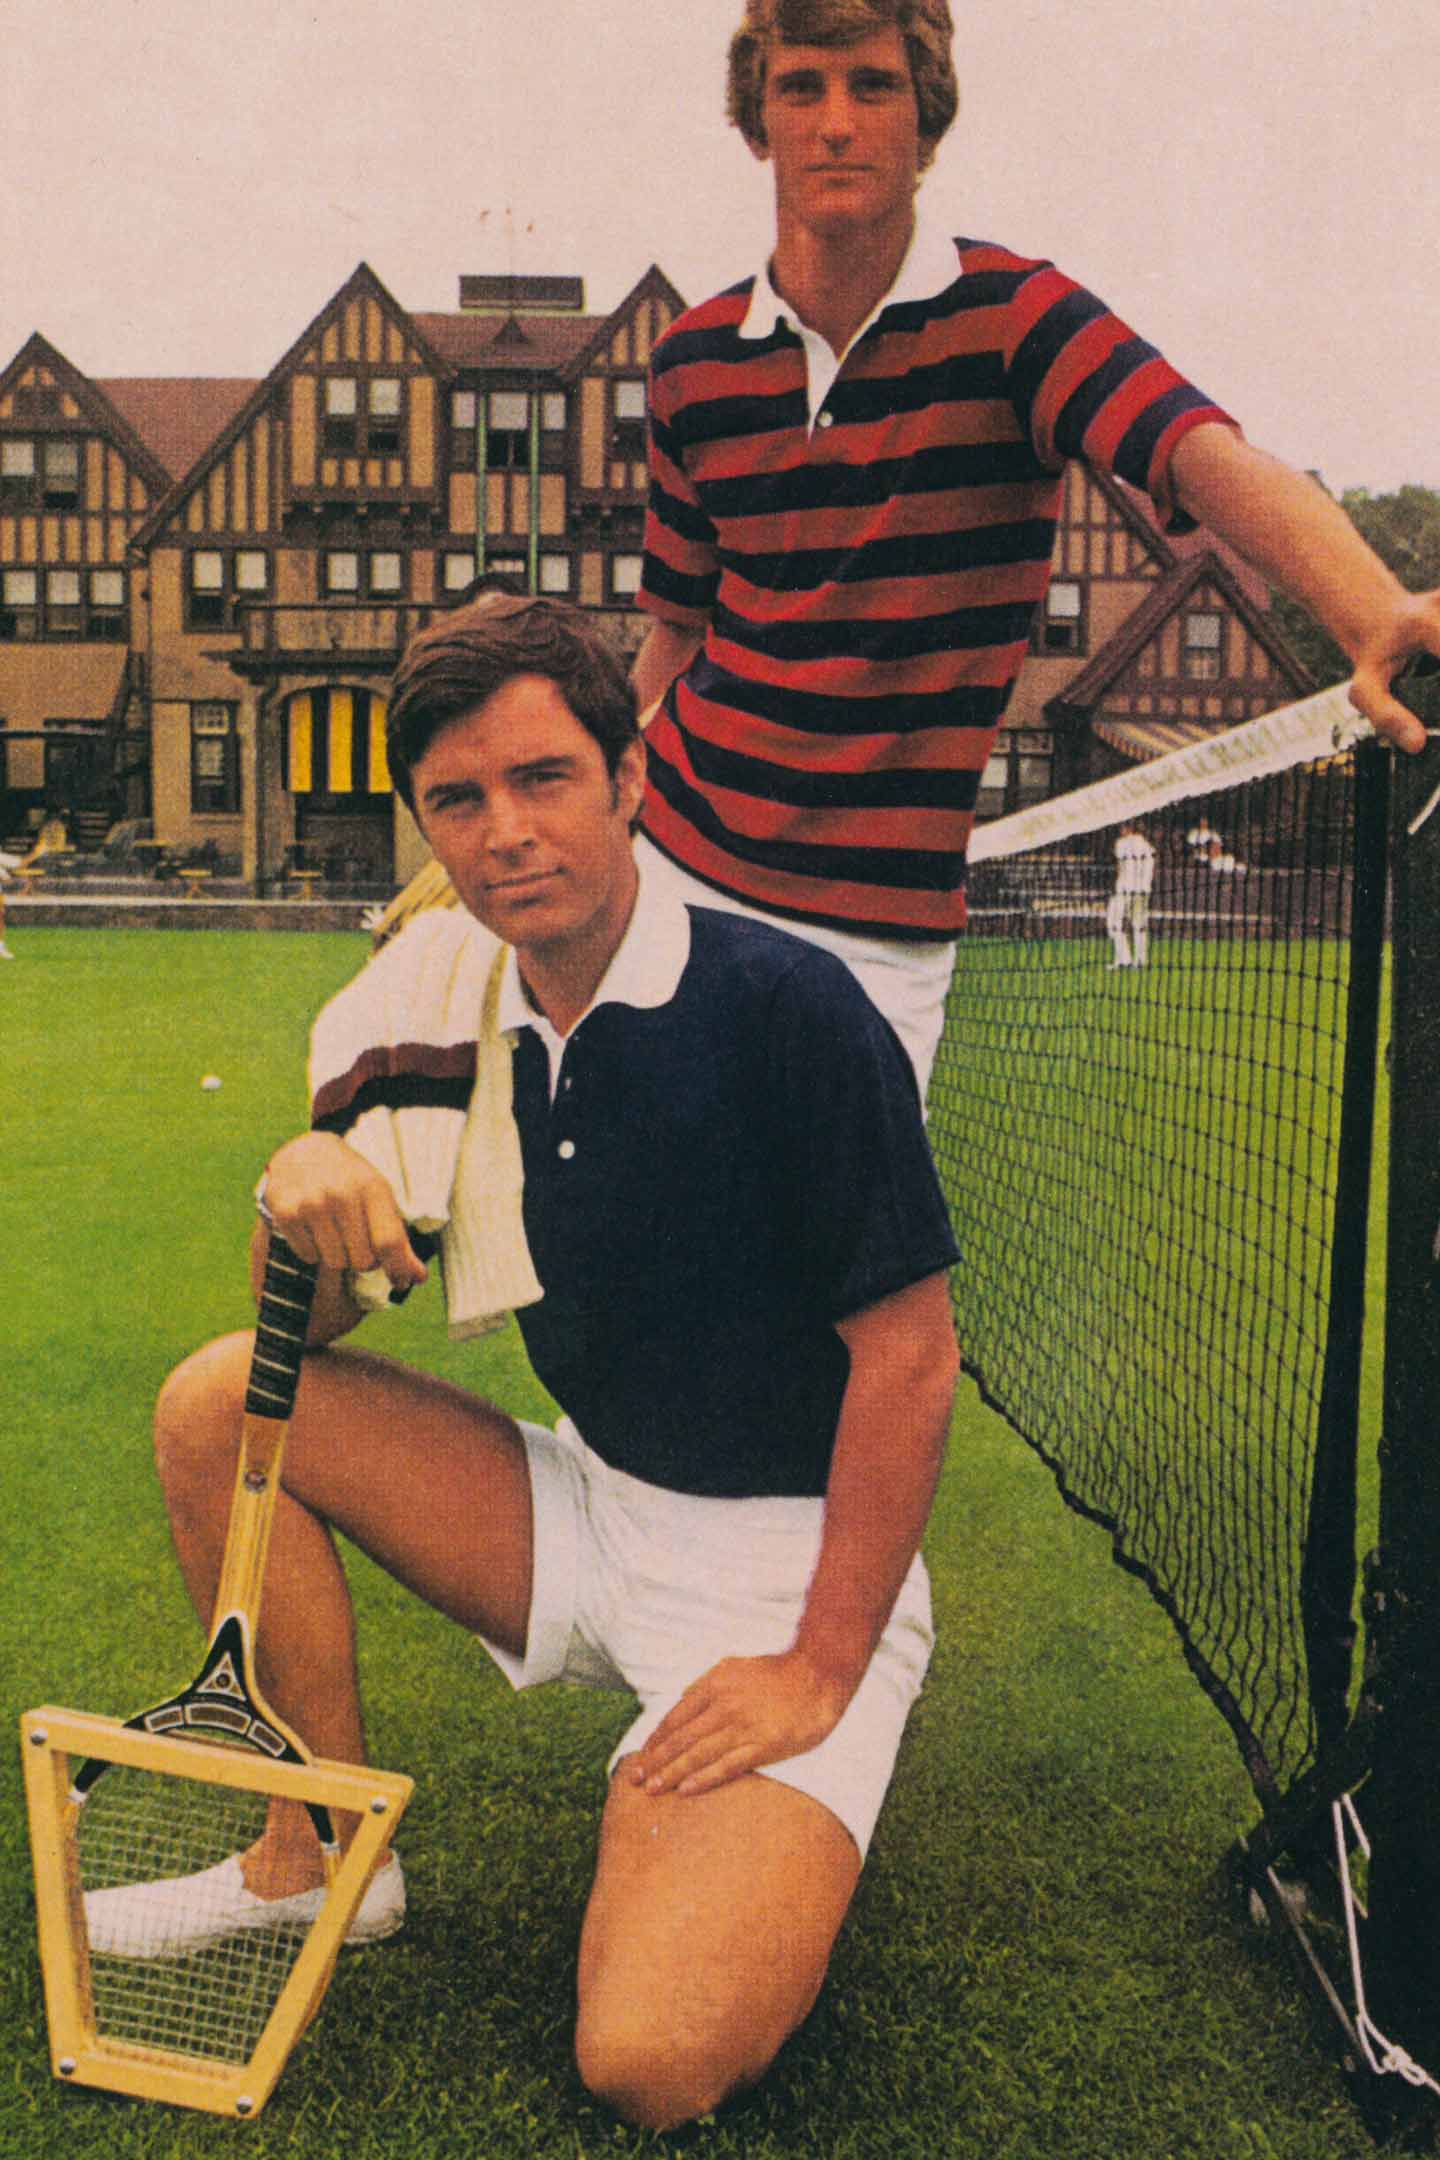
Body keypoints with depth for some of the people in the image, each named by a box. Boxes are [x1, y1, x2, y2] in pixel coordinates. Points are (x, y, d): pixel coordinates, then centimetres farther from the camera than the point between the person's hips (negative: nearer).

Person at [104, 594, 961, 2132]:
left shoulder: (784, 1007, -19)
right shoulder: (457, 1022, -1)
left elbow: (910, 1353, -17)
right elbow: (307, 1329, 3)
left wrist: (821, 1668, -18)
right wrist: (308, 1194, -21)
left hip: (792, 1569, -6)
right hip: (584, 1512, 6)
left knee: (653, 2063, -24)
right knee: (219, 1401, -7)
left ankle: (755, 1849, 11)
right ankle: (319, 1860, 6)